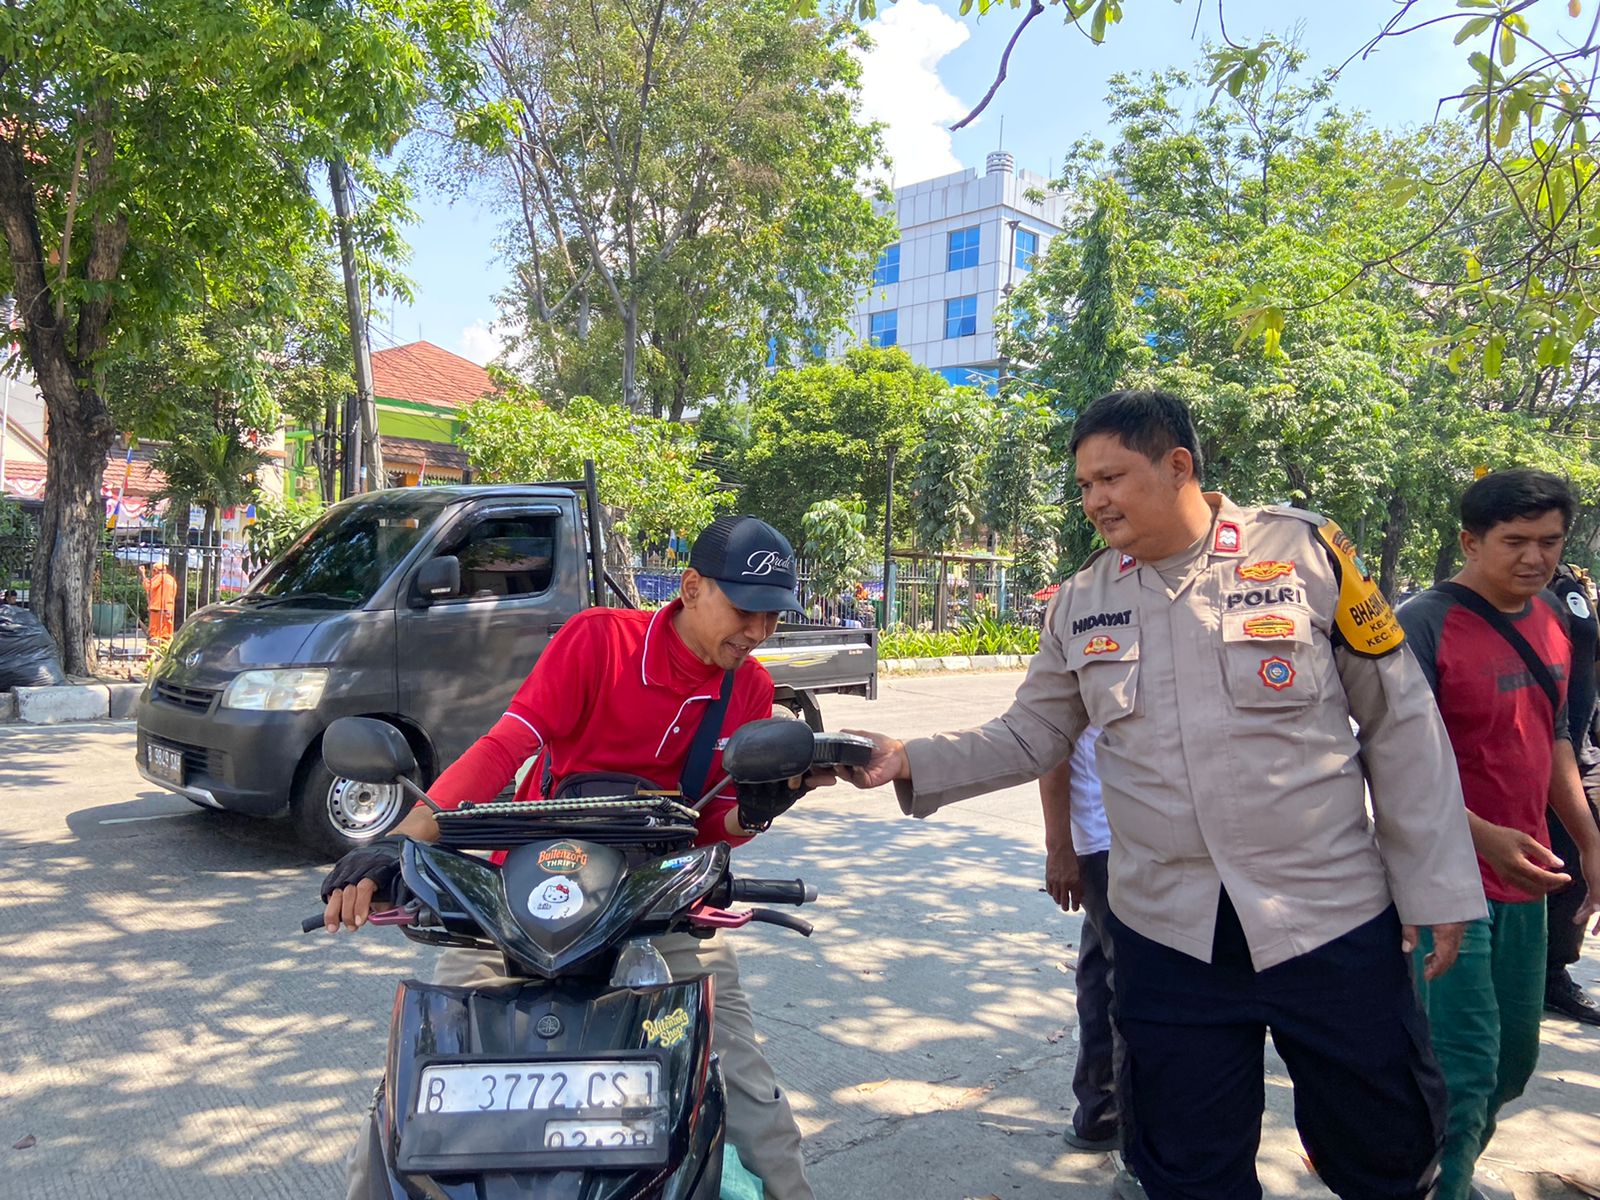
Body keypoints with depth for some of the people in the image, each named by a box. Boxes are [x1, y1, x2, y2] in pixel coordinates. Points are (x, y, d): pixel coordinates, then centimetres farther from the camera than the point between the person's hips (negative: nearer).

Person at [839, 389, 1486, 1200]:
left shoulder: (1304, 551, -5)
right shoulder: (1081, 605, 3)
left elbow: (1399, 725, -2)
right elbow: (1028, 737, 7)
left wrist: (1435, 884, -1)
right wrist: (912, 763, -8)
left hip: (1334, 921, -2)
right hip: (1170, 939, 2)